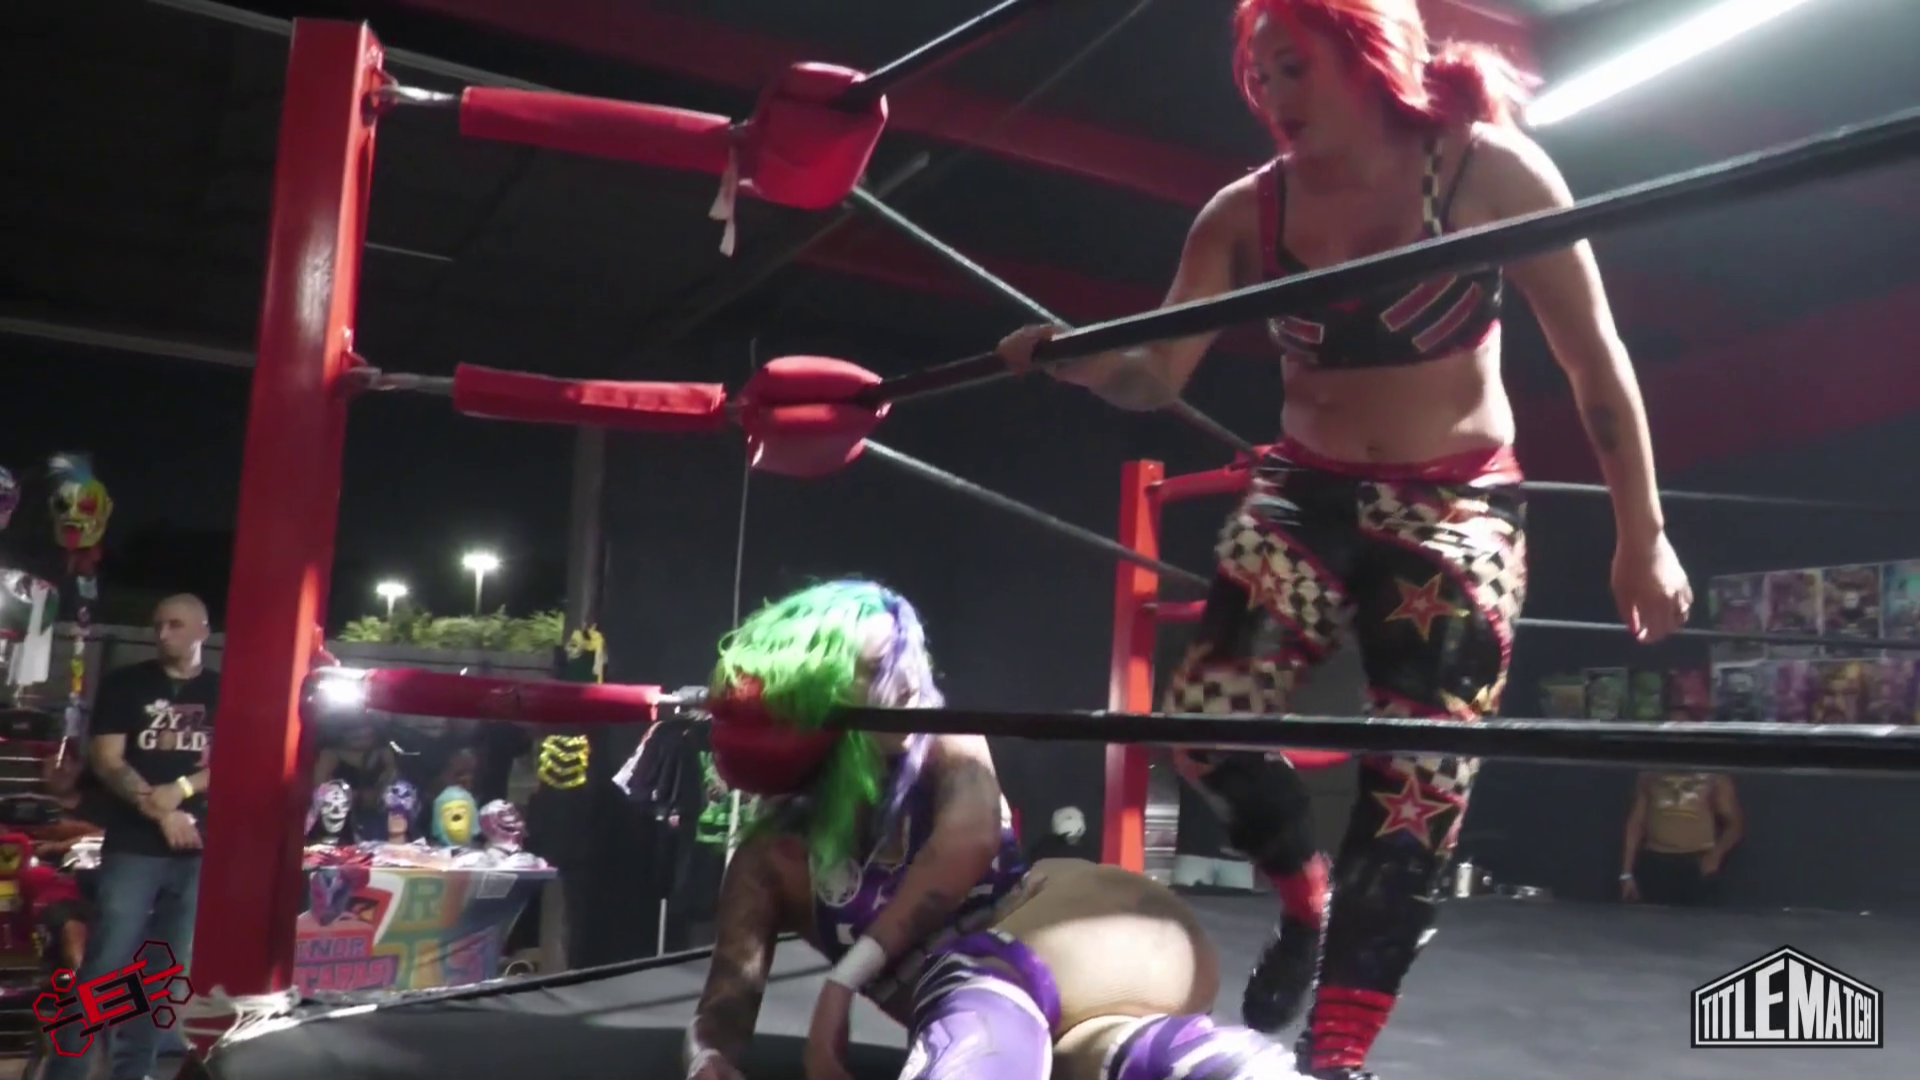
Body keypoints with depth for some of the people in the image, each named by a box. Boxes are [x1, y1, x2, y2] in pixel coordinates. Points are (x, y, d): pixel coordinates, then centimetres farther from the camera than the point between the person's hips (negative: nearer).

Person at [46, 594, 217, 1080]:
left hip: (201, 850, 2)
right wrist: (157, 809, -14)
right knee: (105, 968, -7)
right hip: (133, 848, -2)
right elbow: (107, 761, -2)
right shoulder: (124, 684, 5)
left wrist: (181, 790, -15)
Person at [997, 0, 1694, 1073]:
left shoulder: (1486, 169, -10)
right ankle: (1306, 898, 16)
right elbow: (1159, 375, -4)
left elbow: (1594, 355, -5)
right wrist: (1073, 358, -27)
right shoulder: (1246, 213, -3)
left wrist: (1641, 534, -5)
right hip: (1305, 497, 3)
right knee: (1207, 716, -15)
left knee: (1418, 783, -7)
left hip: (1458, 511, -2)